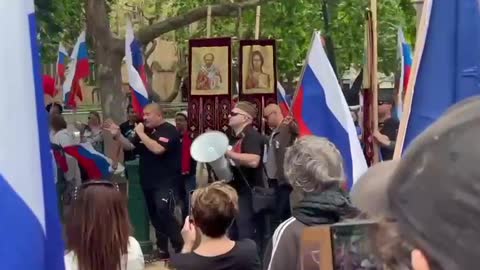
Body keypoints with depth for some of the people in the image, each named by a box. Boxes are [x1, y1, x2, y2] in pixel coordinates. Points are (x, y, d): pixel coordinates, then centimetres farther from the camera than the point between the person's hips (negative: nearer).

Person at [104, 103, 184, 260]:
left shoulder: (169, 131, -13)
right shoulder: (147, 130, 14)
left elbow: (157, 149, -28)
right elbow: (130, 146, 16)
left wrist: (141, 133, -19)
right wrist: (117, 135, 0)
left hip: (165, 182, -9)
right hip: (148, 182, 9)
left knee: (164, 213, -20)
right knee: (155, 216, 12)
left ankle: (181, 249, -11)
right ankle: (162, 249, 22)